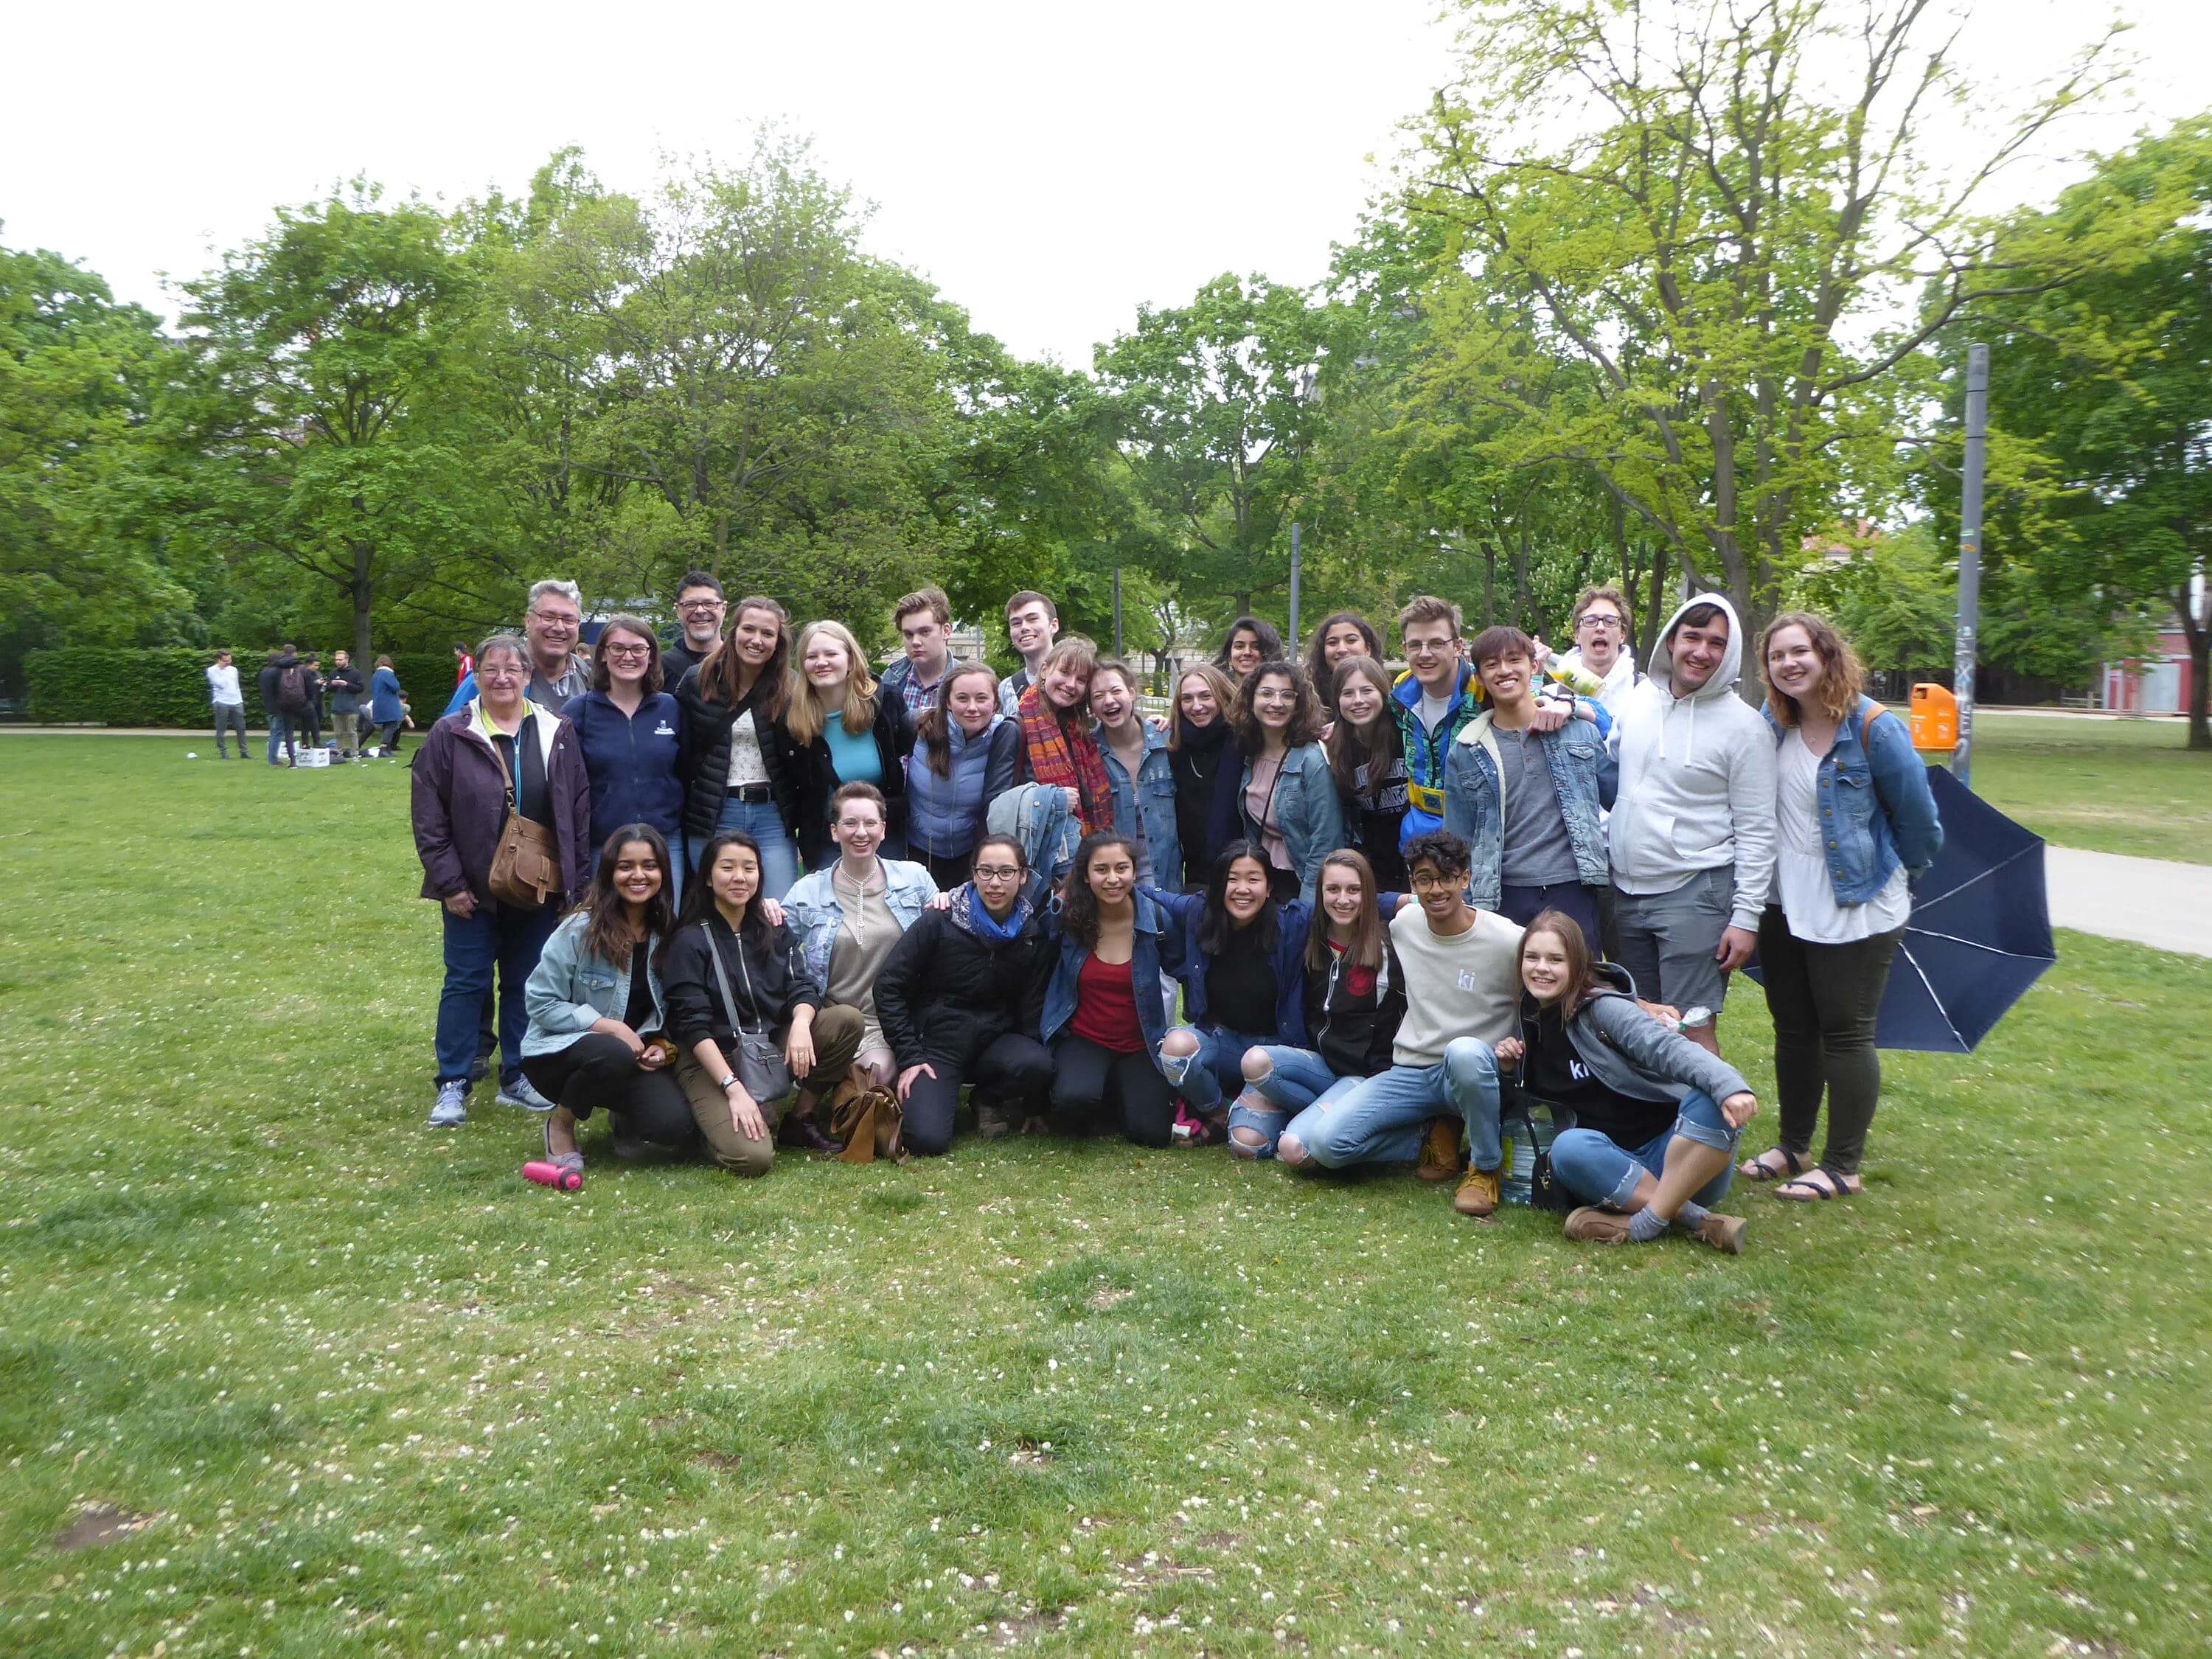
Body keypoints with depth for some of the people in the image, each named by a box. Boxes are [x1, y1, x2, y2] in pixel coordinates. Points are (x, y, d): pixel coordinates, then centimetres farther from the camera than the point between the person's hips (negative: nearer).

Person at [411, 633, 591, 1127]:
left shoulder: (557, 734, 4)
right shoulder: (450, 735, -3)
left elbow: (579, 810, 5)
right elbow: (428, 817, -4)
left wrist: (575, 880, 1)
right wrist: (448, 882, -9)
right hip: (473, 889, -2)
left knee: (526, 983, 11)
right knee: (466, 983, 4)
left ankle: (518, 1078, 23)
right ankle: (453, 1086, 12)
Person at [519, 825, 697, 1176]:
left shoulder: (667, 933, 1)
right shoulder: (580, 929, -13)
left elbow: (671, 1012, 10)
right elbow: (539, 1002, -12)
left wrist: (664, 1047, -10)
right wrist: (609, 1026, -21)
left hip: (636, 1056, 3)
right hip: (559, 1052, -3)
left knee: (676, 1126, -25)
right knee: (614, 1055, -39)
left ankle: (625, 1113, 12)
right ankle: (560, 1123, -7)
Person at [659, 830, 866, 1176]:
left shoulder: (774, 930, 10)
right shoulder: (689, 941, -7)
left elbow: (803, 986, -1)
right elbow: (693, 1025, -14)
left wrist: (801, 1023, -25)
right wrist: (733, 1088, -24)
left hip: (775, 1045, 6)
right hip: (713, 1059, -5)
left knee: (848, 1020, -19)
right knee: (753, 1158, -28)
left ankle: (800, 1118, -4)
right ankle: (720, 1122, 7)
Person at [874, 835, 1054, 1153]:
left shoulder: (1031, 932, 1)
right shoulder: (939, 921, -9)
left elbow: (1032, 1007, 6)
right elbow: (888, 987, -8)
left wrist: (1030, 1049, -10)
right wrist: (909, 1057, -12)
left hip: (995, 1041, 3)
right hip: (938, 1043, -2)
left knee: (1037, 1066, -32)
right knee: (927, 1138, -25)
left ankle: (990, 1099, 3)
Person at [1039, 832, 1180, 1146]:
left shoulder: (1156, 917, -9)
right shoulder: (1066, 915, -9)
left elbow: (1184, 970, 5)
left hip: (1140, 1044, 1)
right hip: (1083, 1038, -1)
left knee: (1152, 1133, -15)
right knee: (1076, 1099, -33)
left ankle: (1114, 1092, 18)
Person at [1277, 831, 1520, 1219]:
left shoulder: (1508, 941, -11)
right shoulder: (1403, 923, 3)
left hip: (1473, 1072, -3)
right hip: (1410, 1071, 3)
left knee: (1465, 1051, -42)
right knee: (1325, 1142, -21)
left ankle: (1485, 1167, -15)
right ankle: (1431, 1137, 4)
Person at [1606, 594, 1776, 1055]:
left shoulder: (1744, 726, -9)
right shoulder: (1637, 700, 5)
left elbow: (1757, 831, -9)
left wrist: (1746, 917, -12)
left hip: (1695, 895, -5)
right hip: (1625, 891, 6)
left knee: (1692, 1033, -6)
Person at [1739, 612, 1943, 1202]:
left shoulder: (1873, 728, -16)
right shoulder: (1772, 725, 1)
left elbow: (1917, 815, -6)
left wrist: (1904, 872, 7)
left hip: (1855, 909, -6)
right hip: (1784, 905, 6)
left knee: (1845, 1034, 2)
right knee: (1793, 1028, 15)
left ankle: (1843, 1167, 13)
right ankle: (1793, 1146, 29)